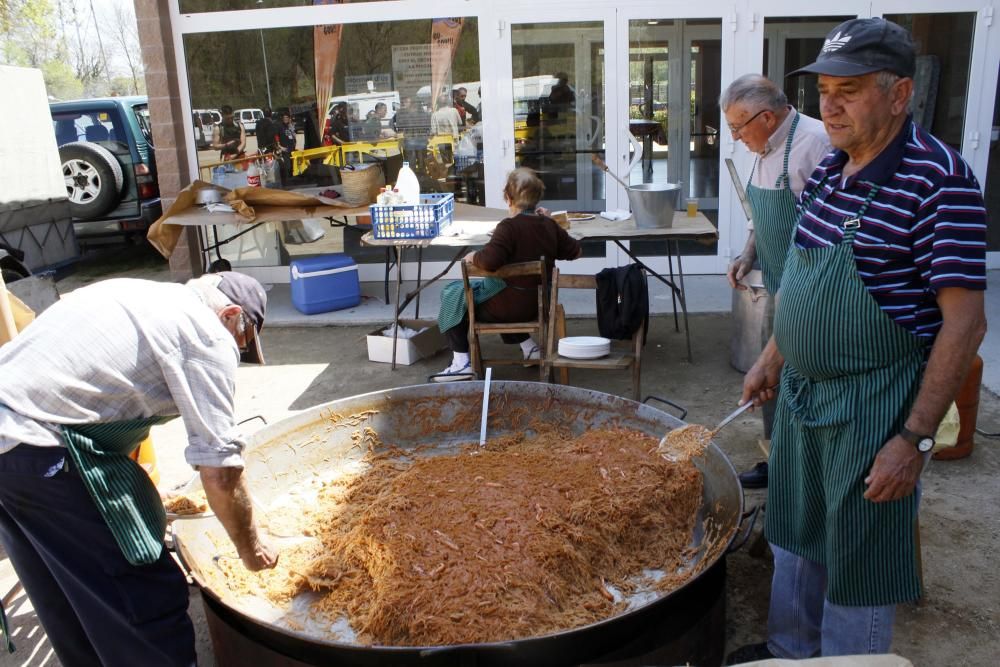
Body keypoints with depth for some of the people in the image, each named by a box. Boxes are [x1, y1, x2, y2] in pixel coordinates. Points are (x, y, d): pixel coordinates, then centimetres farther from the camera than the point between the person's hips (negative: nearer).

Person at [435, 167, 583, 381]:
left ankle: (461, 362, 7)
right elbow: (576, 251, 14)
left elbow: (490, 261, -33)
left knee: (452, 294, 10)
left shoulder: (509, 226, -20)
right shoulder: (549, 225, 1)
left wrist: (474, 257, -11)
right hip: (539, 303, 8)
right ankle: (528, 346, 28)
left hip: (511, 305, -8)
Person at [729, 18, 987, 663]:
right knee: (796, 537, 22)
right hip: (800, 391, 8)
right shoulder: (830, 169, 5)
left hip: (873, 404, -8)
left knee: (856, 566, 9)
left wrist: (916, 439, -21)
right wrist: (772, 357, 15)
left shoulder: (938, 179, -19)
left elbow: (965, 320, -20)